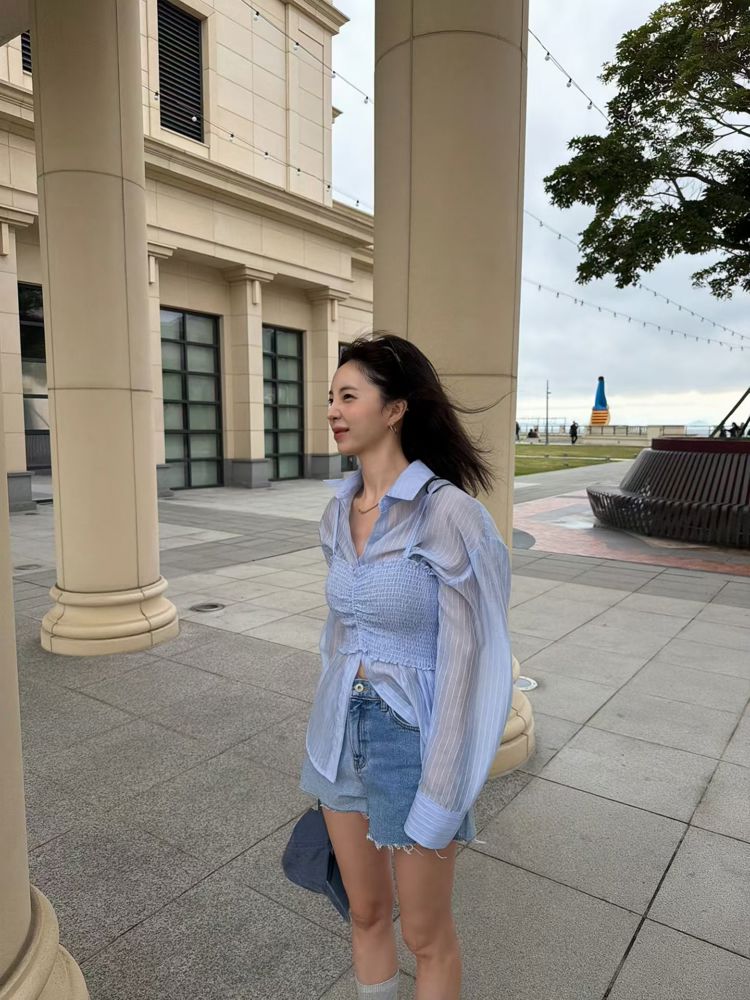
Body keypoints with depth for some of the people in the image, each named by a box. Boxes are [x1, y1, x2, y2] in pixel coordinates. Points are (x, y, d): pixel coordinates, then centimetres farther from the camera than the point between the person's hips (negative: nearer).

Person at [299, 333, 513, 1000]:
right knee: (367, 914, 24)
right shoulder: (341, 512, 1)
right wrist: (329, 734, 18)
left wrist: (441, 796, -15)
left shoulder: (449, 511, -21)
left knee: (425, 935, 17)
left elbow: (472, 656, -19)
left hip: (415, 740, -6)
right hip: (346, 733, 6)